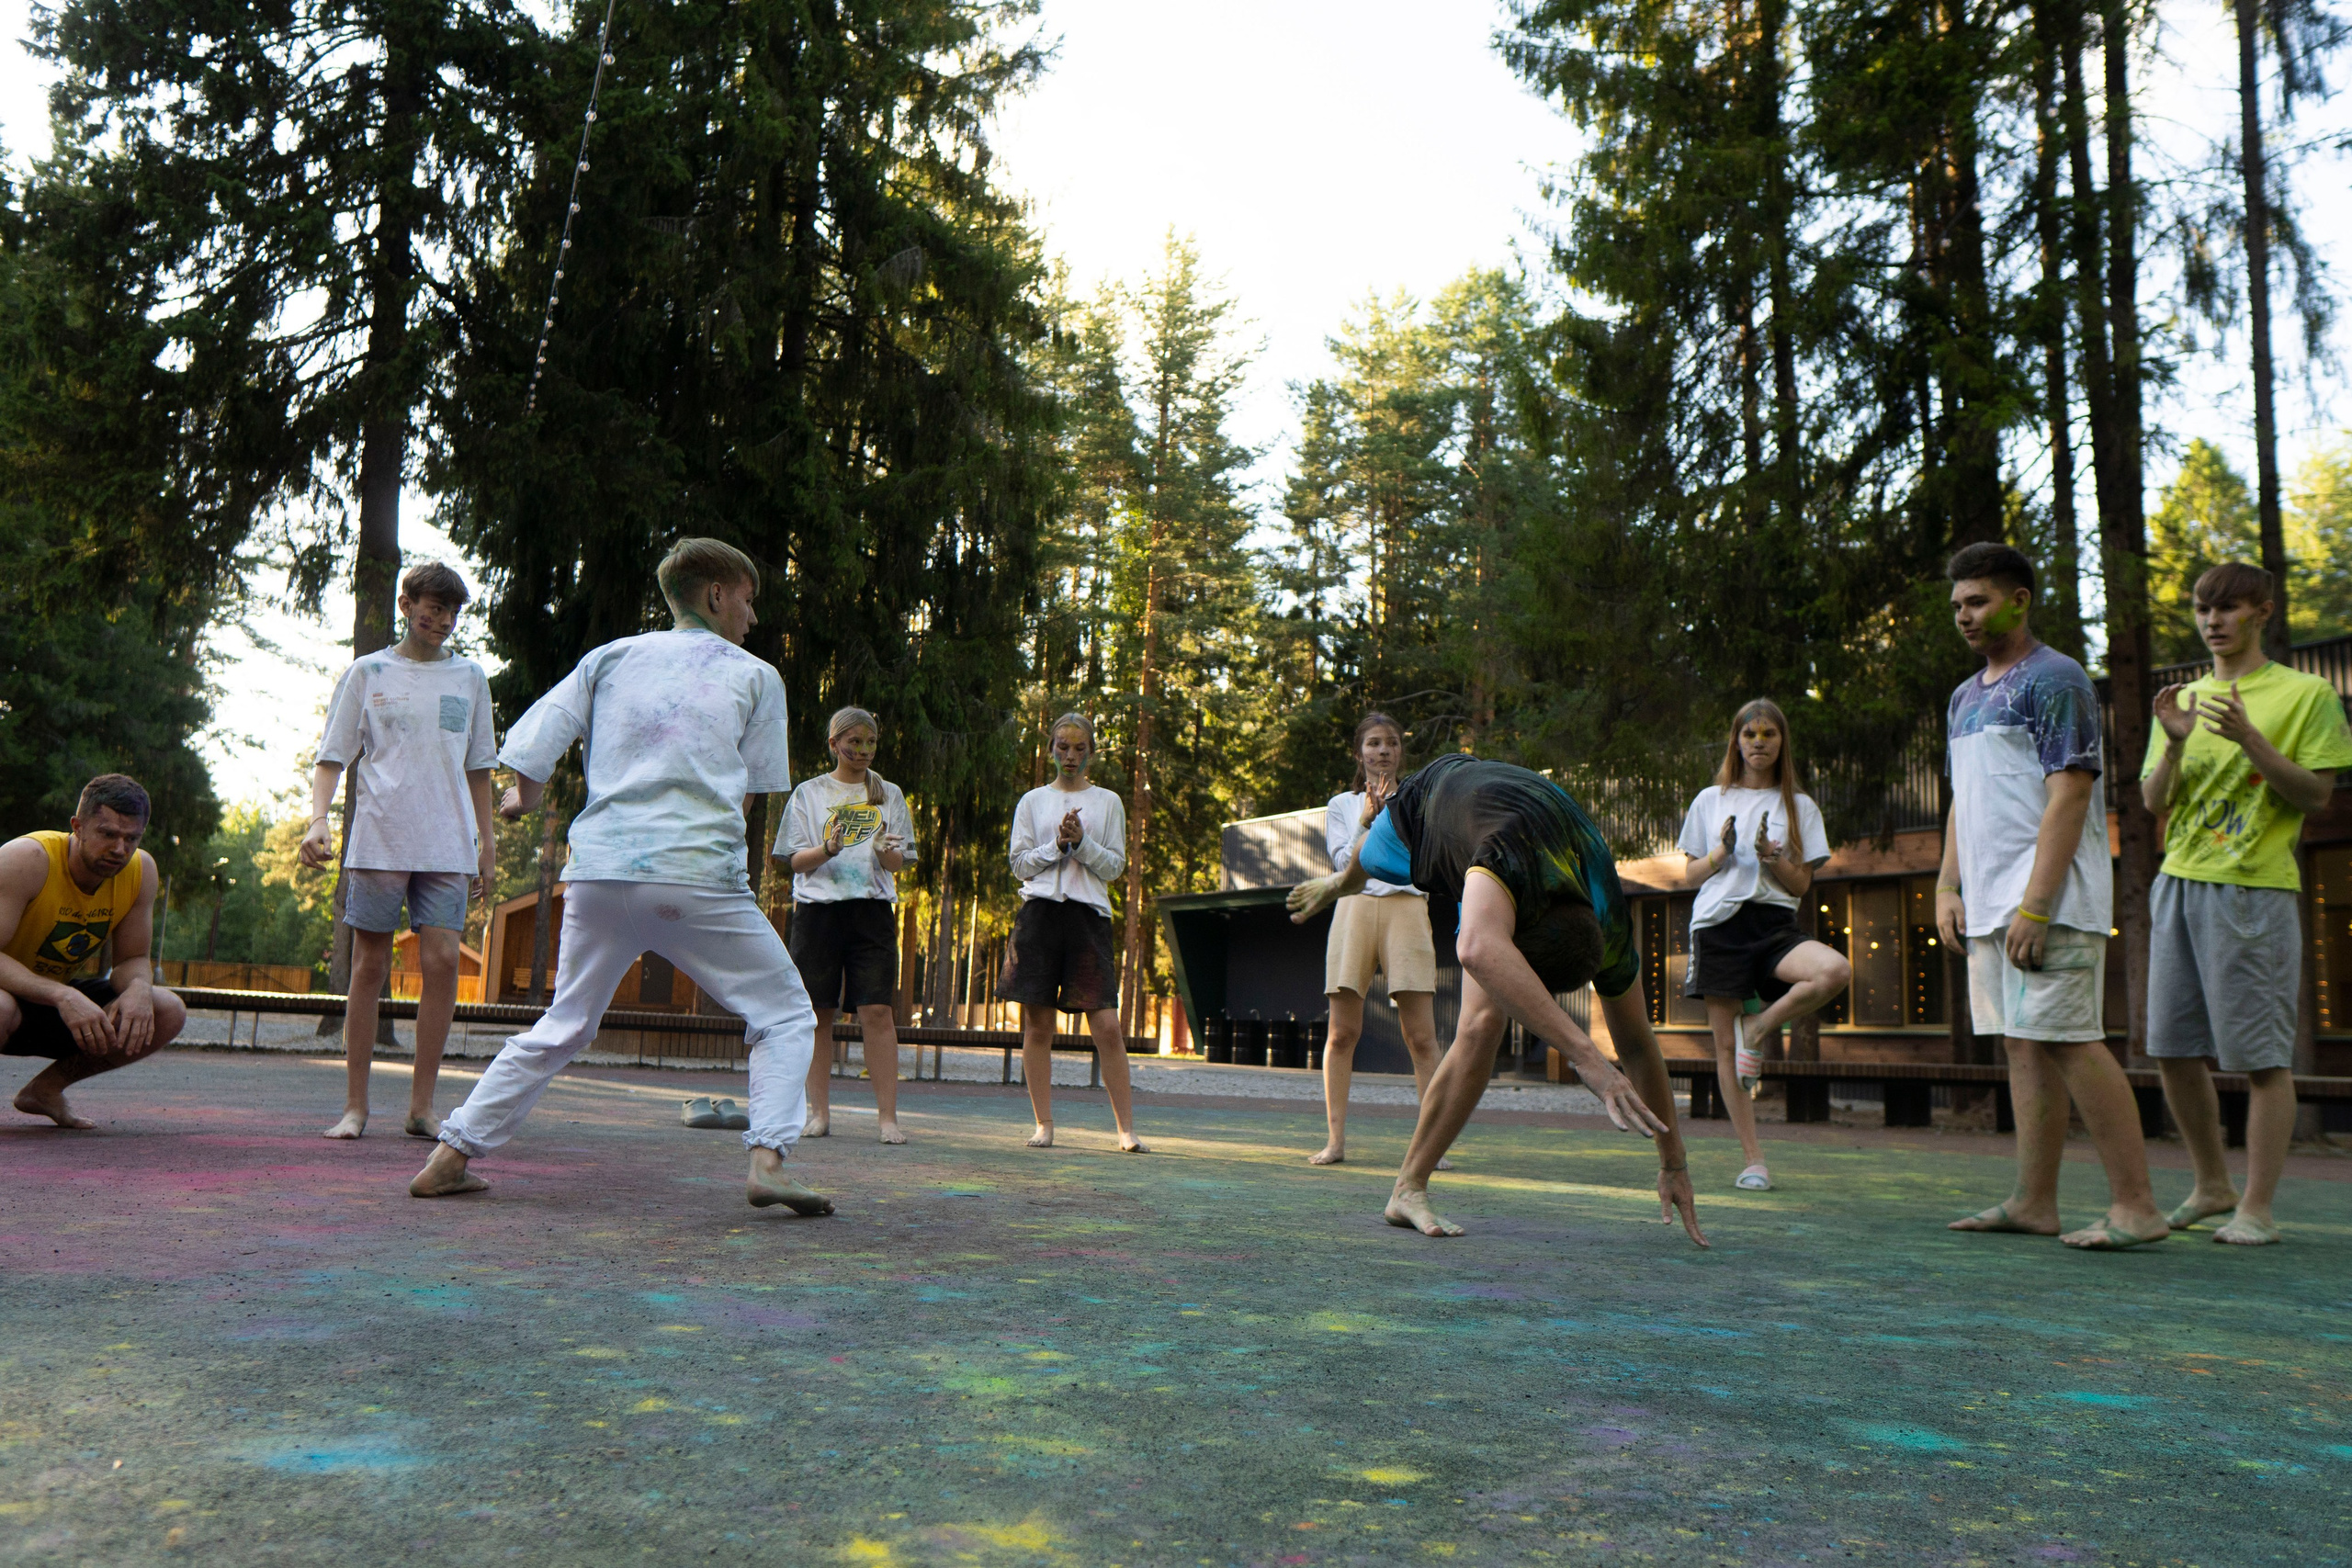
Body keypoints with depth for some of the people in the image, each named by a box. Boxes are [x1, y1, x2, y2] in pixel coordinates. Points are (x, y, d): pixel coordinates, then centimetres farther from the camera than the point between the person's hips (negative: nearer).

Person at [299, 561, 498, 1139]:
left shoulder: (470, 677, 15)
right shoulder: (367, 673, 8)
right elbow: (333, 756, 6)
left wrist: (486, 838, 15)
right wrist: (319, 817, -10)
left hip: (448, 846, 2)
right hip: (378, 839, -1)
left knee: (442, 961, -9)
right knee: (369, 968, 1)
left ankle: (422, 1105, -1)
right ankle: (355, 1106, 9)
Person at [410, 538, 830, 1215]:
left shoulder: (612, 658, 14)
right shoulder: (755, 675, 8)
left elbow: (528, 748, 11)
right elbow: (759, 788, 11)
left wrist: (522, 800, 31)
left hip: (600, 869, 4)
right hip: (698, 875, -4)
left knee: (562, 1027, 21)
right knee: (784, 1017, 8)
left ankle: (448, 1158, 21)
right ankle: (767, 1159, -9)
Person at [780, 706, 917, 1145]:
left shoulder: (888, 794, 13)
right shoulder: (809, 793, 10)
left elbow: (899, 862, 9)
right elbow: (796, 860, 5)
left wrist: (884, 851, -14)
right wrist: (828, 849, -15)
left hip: (872, 910, 0)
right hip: (818, 908, 0)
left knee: (877, 1010, -8)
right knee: (819, 1012, 1)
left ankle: (888, 1117, -6)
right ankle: (820, 1112, 11)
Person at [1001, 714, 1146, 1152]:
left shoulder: (1108, 803, 12)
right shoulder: (1033, 801, 13)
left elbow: (1114, 866, 6)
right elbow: (1019, 864, 7)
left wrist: (1081, 842, -9)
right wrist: (1056, 844, -7)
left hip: (1089, 914, -1)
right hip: (1040, 913, 1)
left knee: (1107, 1025, -8)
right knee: (1037, 1022, 0)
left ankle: (1126, 1128, -2)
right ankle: (1044, 1124, 9)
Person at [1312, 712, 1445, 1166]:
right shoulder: (1341, 805, 16)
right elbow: (1345, 865, 4)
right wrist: (1367, 818, -8)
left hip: (1407, 909, 0)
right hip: (1355, 908, 1)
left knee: (1421, 1036, -7)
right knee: (1342, 1031, -3)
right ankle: (1335, 1139, 2)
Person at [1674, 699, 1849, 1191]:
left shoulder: (1799, 807, 11)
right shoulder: (1710, 801, 12)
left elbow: (1801, 884, 8)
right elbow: (1689, 877, 12)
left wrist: (1771, 857, -10)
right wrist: (1721, 853, -7)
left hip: (1774, 923, 0)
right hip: (1718, 924, 0)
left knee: (1836, 970, -31)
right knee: (1725, 1046, -3)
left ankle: (1758, 1029, -6)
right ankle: (1753, 1160, 7)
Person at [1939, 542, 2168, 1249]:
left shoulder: (2054, 679, -7)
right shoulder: (1966, 696, 20)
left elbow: (2069, 797, -15)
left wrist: (2035, 907, -20)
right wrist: (1948, 887, 12)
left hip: (2049, 900, -8)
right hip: (1989, 902, 9)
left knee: (2069, 1041, -10)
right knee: (2024, 1046, 8)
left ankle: (2136, 1206, -4)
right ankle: (2033, 1203, 12)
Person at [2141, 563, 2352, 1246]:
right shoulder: (2185, 700, 17)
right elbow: (2153, 804, 10)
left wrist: (2249, 738, -18)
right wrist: (2175, 744, -8)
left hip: (2256, 889, -5)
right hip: (2179, 884, 5)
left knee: (2262, 1054, -5)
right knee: (2173, 1047, 6)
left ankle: (2257, 1209, 0)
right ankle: (2212, 1185, 21)